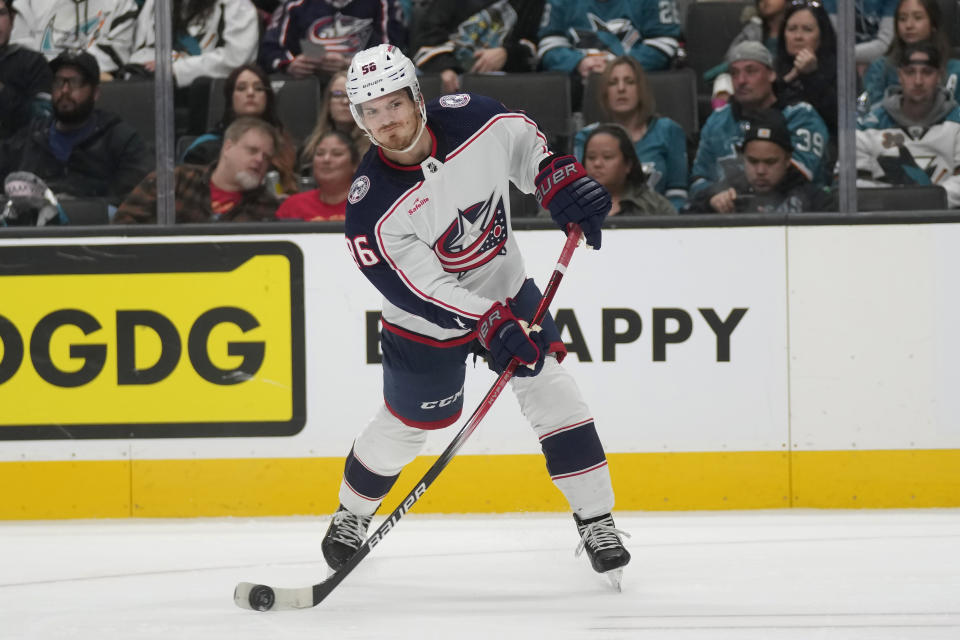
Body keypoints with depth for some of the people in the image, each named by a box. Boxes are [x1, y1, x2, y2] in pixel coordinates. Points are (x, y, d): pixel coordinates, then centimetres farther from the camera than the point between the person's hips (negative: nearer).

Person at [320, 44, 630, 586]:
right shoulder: (372, 207, -29)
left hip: (507, 291, 3)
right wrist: (488, 324, -38)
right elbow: (419, 286, -30)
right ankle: (352, 514, 38)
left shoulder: (473, 119, -20)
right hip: (427, 323, -3)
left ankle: (596, 521, 3)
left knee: (552, 391, -6)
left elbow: (524, 143, 3)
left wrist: (560, 178, -13)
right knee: (405, 425, 10)